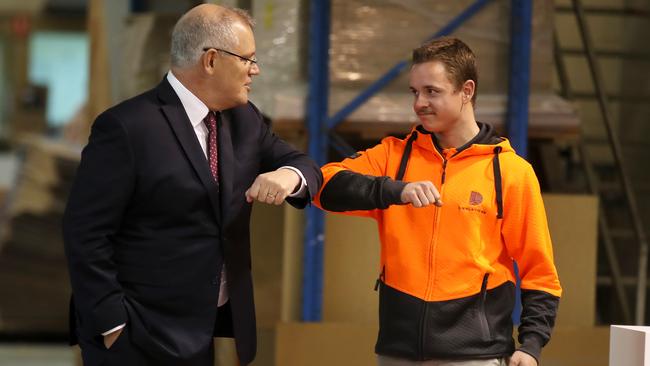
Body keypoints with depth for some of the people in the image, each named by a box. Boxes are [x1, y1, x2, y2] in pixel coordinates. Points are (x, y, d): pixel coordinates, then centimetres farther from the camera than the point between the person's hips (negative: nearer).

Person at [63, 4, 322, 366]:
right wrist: (112, 325, -17)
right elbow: (86, 233, -14)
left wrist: (289, 175, -11)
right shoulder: (126, 128, -14)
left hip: (223, 324, 7)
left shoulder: (244, 119, 9)